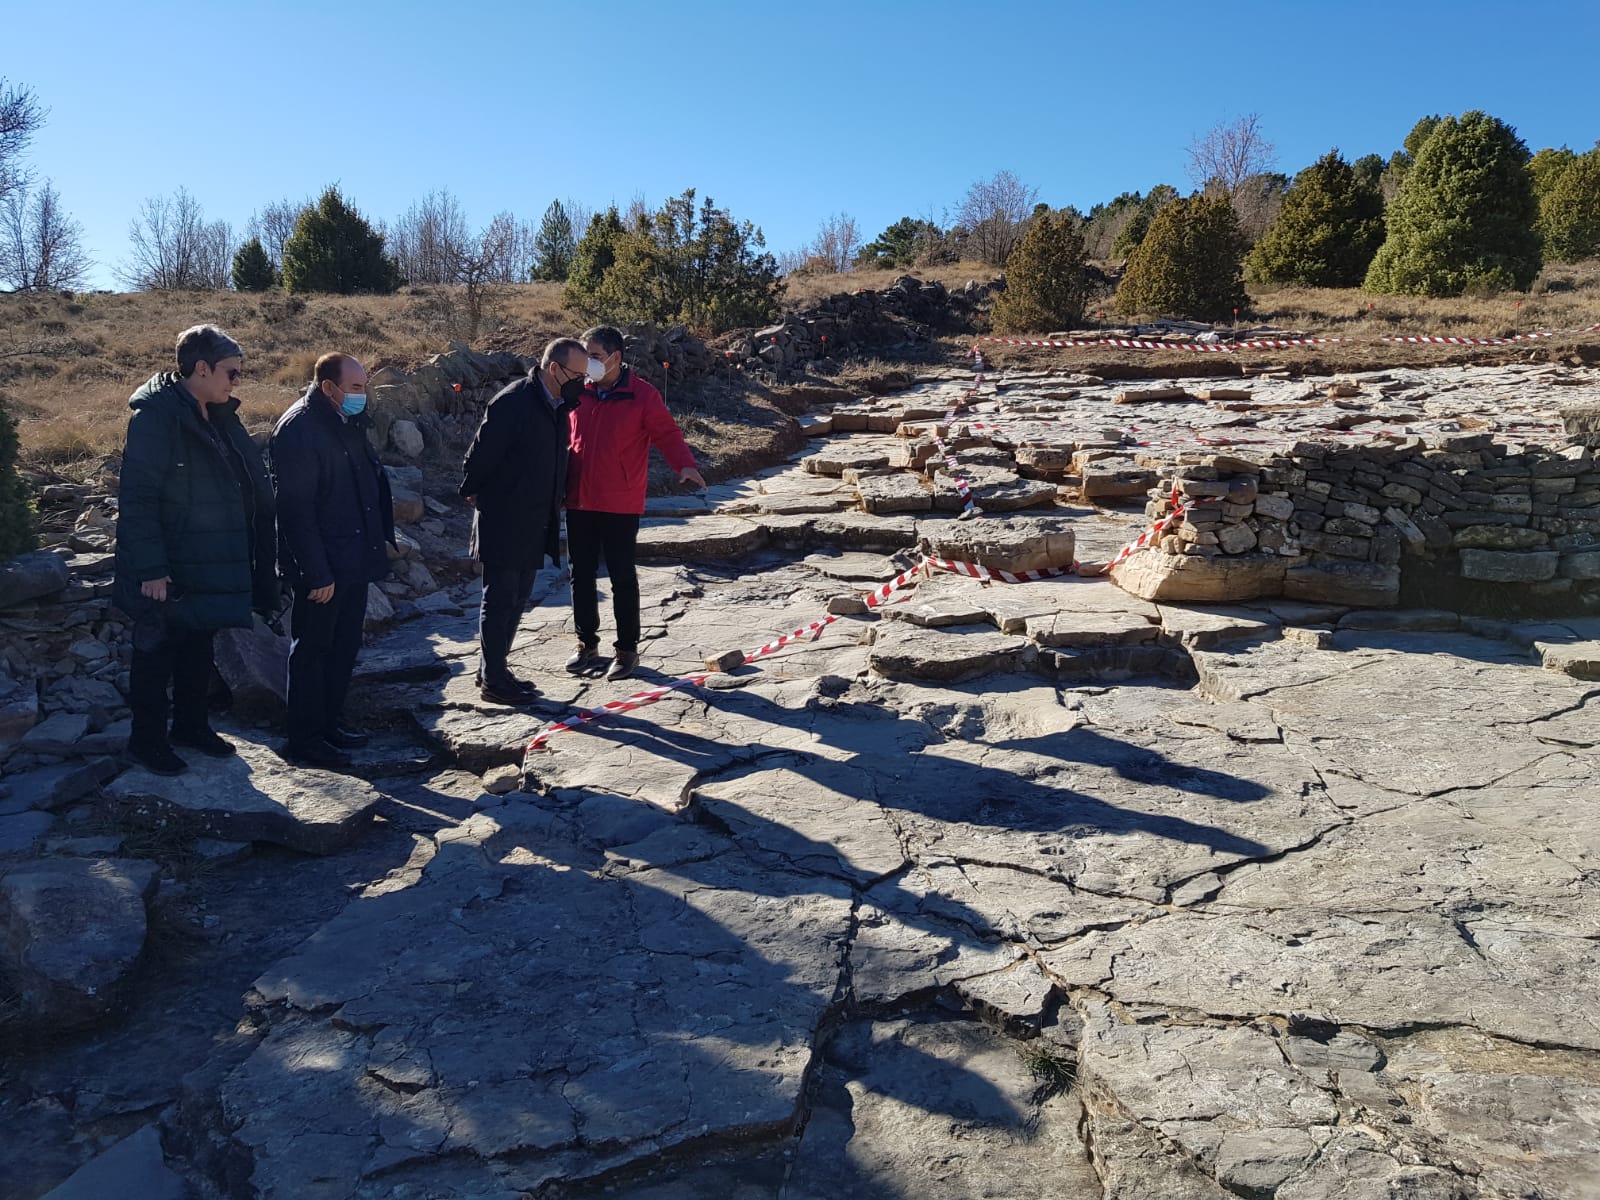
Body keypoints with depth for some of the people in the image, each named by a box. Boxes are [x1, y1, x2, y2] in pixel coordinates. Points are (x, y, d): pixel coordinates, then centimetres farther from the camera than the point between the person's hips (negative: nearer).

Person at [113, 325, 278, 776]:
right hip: (168, 570, -8)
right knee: (157, 652, 5)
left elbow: (251, 489, 13)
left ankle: (191, 725, 33)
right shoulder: (156, 416, -16)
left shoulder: (219, 417, 9)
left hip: (210, 565, 8)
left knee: (199, 648, 18)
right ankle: (146, 738, 19)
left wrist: (259, 560, 10)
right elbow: (137, 497, -20)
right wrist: (150, 567, -23)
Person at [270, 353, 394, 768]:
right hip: (322, 567, -9)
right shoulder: (299, 430, -18)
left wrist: (379, 539, 12)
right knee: (312, 650, 3)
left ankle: (330, 721, 32)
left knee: (345, 645, 18)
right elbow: (296, 509, -21)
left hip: (354, 559, 9)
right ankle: (304, 741, 14)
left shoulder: (348, 423, 9)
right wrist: (316, 573, -21)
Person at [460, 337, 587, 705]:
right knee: (500, 599, 1)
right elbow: (480, 454, -15)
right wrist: (474, 493, -3)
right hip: (504, 523, -8)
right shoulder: (512, 402, -19)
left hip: (534, 523, 9)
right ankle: (493, 680, 12)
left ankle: (492, 670, 29)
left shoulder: (557, 406, 8)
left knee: (517, 598, 16)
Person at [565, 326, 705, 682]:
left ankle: (627, 650, 17)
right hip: (579, 502, 5)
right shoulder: (578, 393, 6)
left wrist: (685, 464, -26)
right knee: (581, 575, 12)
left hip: (621, 505, -5)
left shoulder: (642, 395, -7)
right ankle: (587, 645, 27)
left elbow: (667, 433, -8)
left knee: (623, 578, 5)